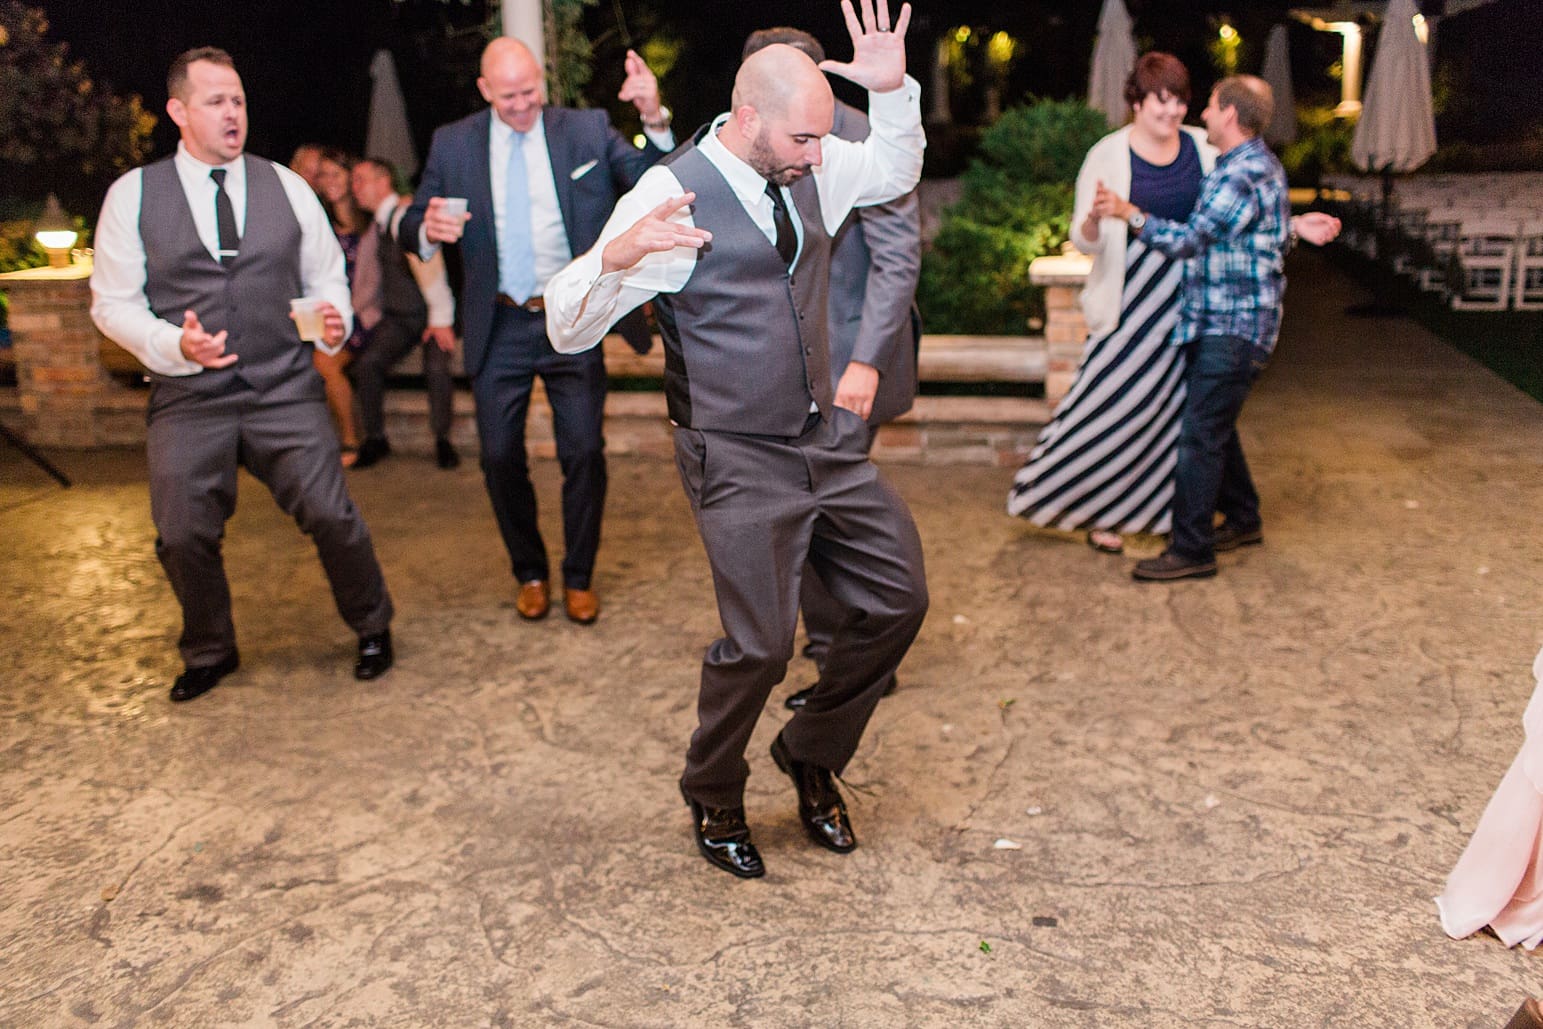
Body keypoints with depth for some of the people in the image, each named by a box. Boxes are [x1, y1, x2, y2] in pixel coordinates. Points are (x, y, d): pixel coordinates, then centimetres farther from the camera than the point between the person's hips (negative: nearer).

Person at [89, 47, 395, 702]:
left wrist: (334, 321, -10)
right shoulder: (133, 195, 3)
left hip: (285, 390, 0)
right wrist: (175, 345, -15)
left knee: (330, 515, -7)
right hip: (188, 398, 0)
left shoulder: (287, 188, 9)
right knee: (182, 536, 1)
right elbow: (112, 303, 3)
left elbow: (326, 276, 13)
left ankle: (373, 630, 19)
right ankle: (208, 654, 28)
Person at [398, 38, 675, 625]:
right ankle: (530, 574, 27)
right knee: (500, 457, 5)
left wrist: (655, 119, -25)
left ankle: (579, 578, 21)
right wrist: (428, 230, -20)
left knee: (584, 453, 1)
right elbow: (410, 229, 4)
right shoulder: (453, 145, 3)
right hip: (499, 327, 1)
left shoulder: (587, 131, 0)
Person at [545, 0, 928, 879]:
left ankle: (813, 755, 31)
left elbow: (896, 173, 26)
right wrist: (616, 258, -38)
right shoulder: (672, 194, -15)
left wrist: (893, 91, 6)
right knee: (761, 643, -7)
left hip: (828, 440, 7)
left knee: (899, 597, 8)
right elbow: (568, 329, -17)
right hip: (741, 461, -7)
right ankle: (714, 801, 24)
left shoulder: (809, 170, 5)